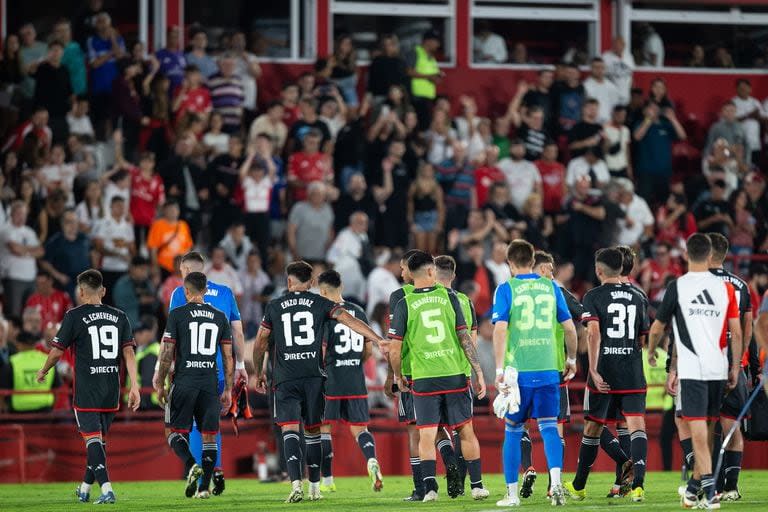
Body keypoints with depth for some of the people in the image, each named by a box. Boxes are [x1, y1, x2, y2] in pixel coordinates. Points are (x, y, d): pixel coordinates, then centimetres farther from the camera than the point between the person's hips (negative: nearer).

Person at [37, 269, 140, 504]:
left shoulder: (75, 316, -5)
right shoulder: (119, 317, 7)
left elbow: (57, 351, -2)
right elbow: (129, 352, 0)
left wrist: (43, 371, 18)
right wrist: (134, 386, -2)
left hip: (86, 390, -5)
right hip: (112, 388, 5)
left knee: (93, 438, -6)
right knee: (99, 438, 16)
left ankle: (106, 489, -21)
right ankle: (85, 489, 28)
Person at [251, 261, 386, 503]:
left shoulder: (274, 307, 7)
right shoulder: (321, 304, 5)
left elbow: (260, 344, 13)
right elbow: (349, 320, -7)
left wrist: (259, 374, 26)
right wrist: (378, 339, -11)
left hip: (285, 379, -1)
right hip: (314, 376, 1)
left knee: (290, 429, -7)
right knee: (312, 431, 12)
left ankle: (296, 484, -25)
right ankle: (314, 487, 16)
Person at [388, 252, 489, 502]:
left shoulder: (404, 305, -2)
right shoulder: (449, 297, 1)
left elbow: (394, 349, -3)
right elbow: (465, 338, -2)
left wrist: (398, 376, 14)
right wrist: (479, 372, 3)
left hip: (423, 379, -1)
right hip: (456, 377, 1)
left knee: (426, 436, 3)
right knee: (466, 431, 11)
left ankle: (430, 487, -9)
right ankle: (477, 485, 12)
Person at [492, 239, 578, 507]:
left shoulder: (506, 289, -1)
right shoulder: (551, 287, 8)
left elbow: (500, 329, -11)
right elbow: (569, 327, 8)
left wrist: (499, 369, -10)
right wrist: (571, 359, 22)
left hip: (518, 371, -2)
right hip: (548, 369, 2)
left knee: (513, 431, 9)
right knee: (548, 426, 2)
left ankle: (512, 493, 12)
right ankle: (556, 482, -19)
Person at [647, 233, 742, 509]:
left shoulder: (677, 287, -3)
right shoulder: (726, 287, 5)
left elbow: (657, 328, 7)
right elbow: (737, 333, 5)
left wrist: (651, 352, 27)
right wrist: (735, 368, 14)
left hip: (691, 370, -4)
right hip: (718, 369, 4)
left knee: (697, 429, -8)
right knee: (705, 427, 15)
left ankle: (708, 483, -23)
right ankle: (694, 486, 24)